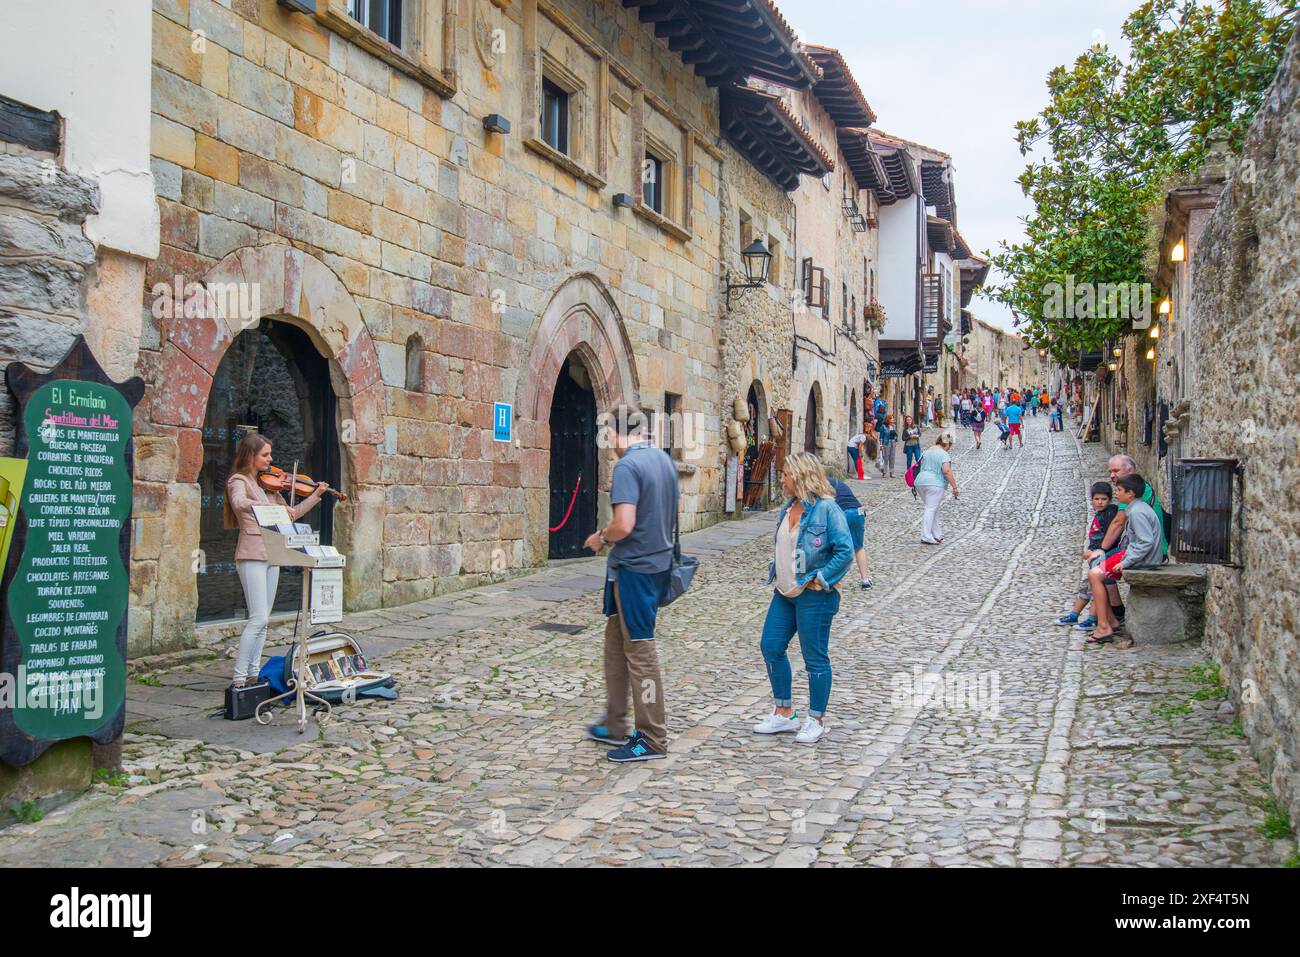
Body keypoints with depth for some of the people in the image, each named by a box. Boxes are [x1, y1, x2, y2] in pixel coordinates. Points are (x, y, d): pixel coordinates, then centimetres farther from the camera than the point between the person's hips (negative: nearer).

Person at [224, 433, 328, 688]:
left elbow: (291, 514, 20)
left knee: (264, 620, 8)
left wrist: (316, 495, 14)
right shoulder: (239, 481, -5)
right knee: (259, 618, -13)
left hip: (272, 555, 8)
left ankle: (254, 674, 14)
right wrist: (278, 508, -33)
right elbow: (240, 503, -28)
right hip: (252, 555, -8)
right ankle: (239, 679, -8)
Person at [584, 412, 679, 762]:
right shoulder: (665, 460, 9)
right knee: (616, 642, 19)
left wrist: (601, 538, -7)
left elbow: (624, 526, -25)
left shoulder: (627, 466, -18)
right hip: (658, 561, 9)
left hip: (634, 568, -9)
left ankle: (652, 740, 8)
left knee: (640, 651, -1)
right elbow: (672, 509, 20)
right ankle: (615, 726, 28)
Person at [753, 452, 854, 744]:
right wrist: (777, 573, 11)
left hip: (813, 596, -9)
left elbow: (845, 550, -19)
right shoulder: (789, 507, 10)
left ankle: (816, 720, 16)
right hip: (785, 593, 9)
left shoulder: (826, 508, -16)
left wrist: (821, 580, -18)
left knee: (815, 658, 2)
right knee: (771, 646, 9)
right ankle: (784, 712, 22)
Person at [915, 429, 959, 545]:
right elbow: (947, 471, -19)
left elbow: (920, 466, 22)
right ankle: (926, 537, -8)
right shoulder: (944, 454, -9)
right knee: (931, 509, -5)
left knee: (933, 508, 17)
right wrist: (955, 487, -16)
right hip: (934, 483, -8)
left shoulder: (927, 451, 16)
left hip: (920, 481, 8)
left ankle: (937, 535, 20)